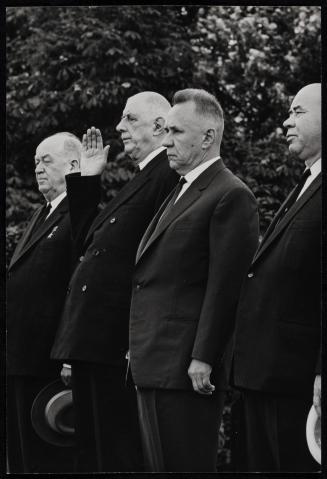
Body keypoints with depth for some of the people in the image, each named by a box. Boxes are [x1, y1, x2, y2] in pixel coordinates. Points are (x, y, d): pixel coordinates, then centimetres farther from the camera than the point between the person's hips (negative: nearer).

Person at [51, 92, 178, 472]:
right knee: (92, 450, 15)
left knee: (120, 455, -5)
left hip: (120, 346, -10)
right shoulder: (141, 180, 21)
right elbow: (87, 244, 24)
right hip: (91, 342, 10)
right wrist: (87, 179, 17)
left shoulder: (171, 176, -13)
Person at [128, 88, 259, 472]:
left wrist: (203, 359, -19)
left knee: (186, 466, -7)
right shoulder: (179, 194, 21)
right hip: (152, 366, 9)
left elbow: (224, 286, -15)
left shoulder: (231, 196, -9)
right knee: (158, 466, 11)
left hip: (187, 368, -9)